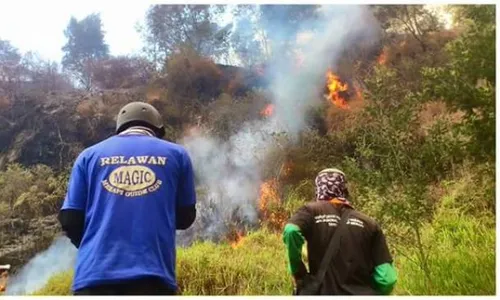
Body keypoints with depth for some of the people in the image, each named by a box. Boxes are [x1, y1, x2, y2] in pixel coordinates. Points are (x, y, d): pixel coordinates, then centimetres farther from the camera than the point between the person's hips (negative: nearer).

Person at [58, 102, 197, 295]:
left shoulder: (89, 155, 14)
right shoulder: (176, 154, 12)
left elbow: (69, 220, 10)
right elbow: (185, 217, 16)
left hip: (94, 273, 2)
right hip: (153, 274, -1)